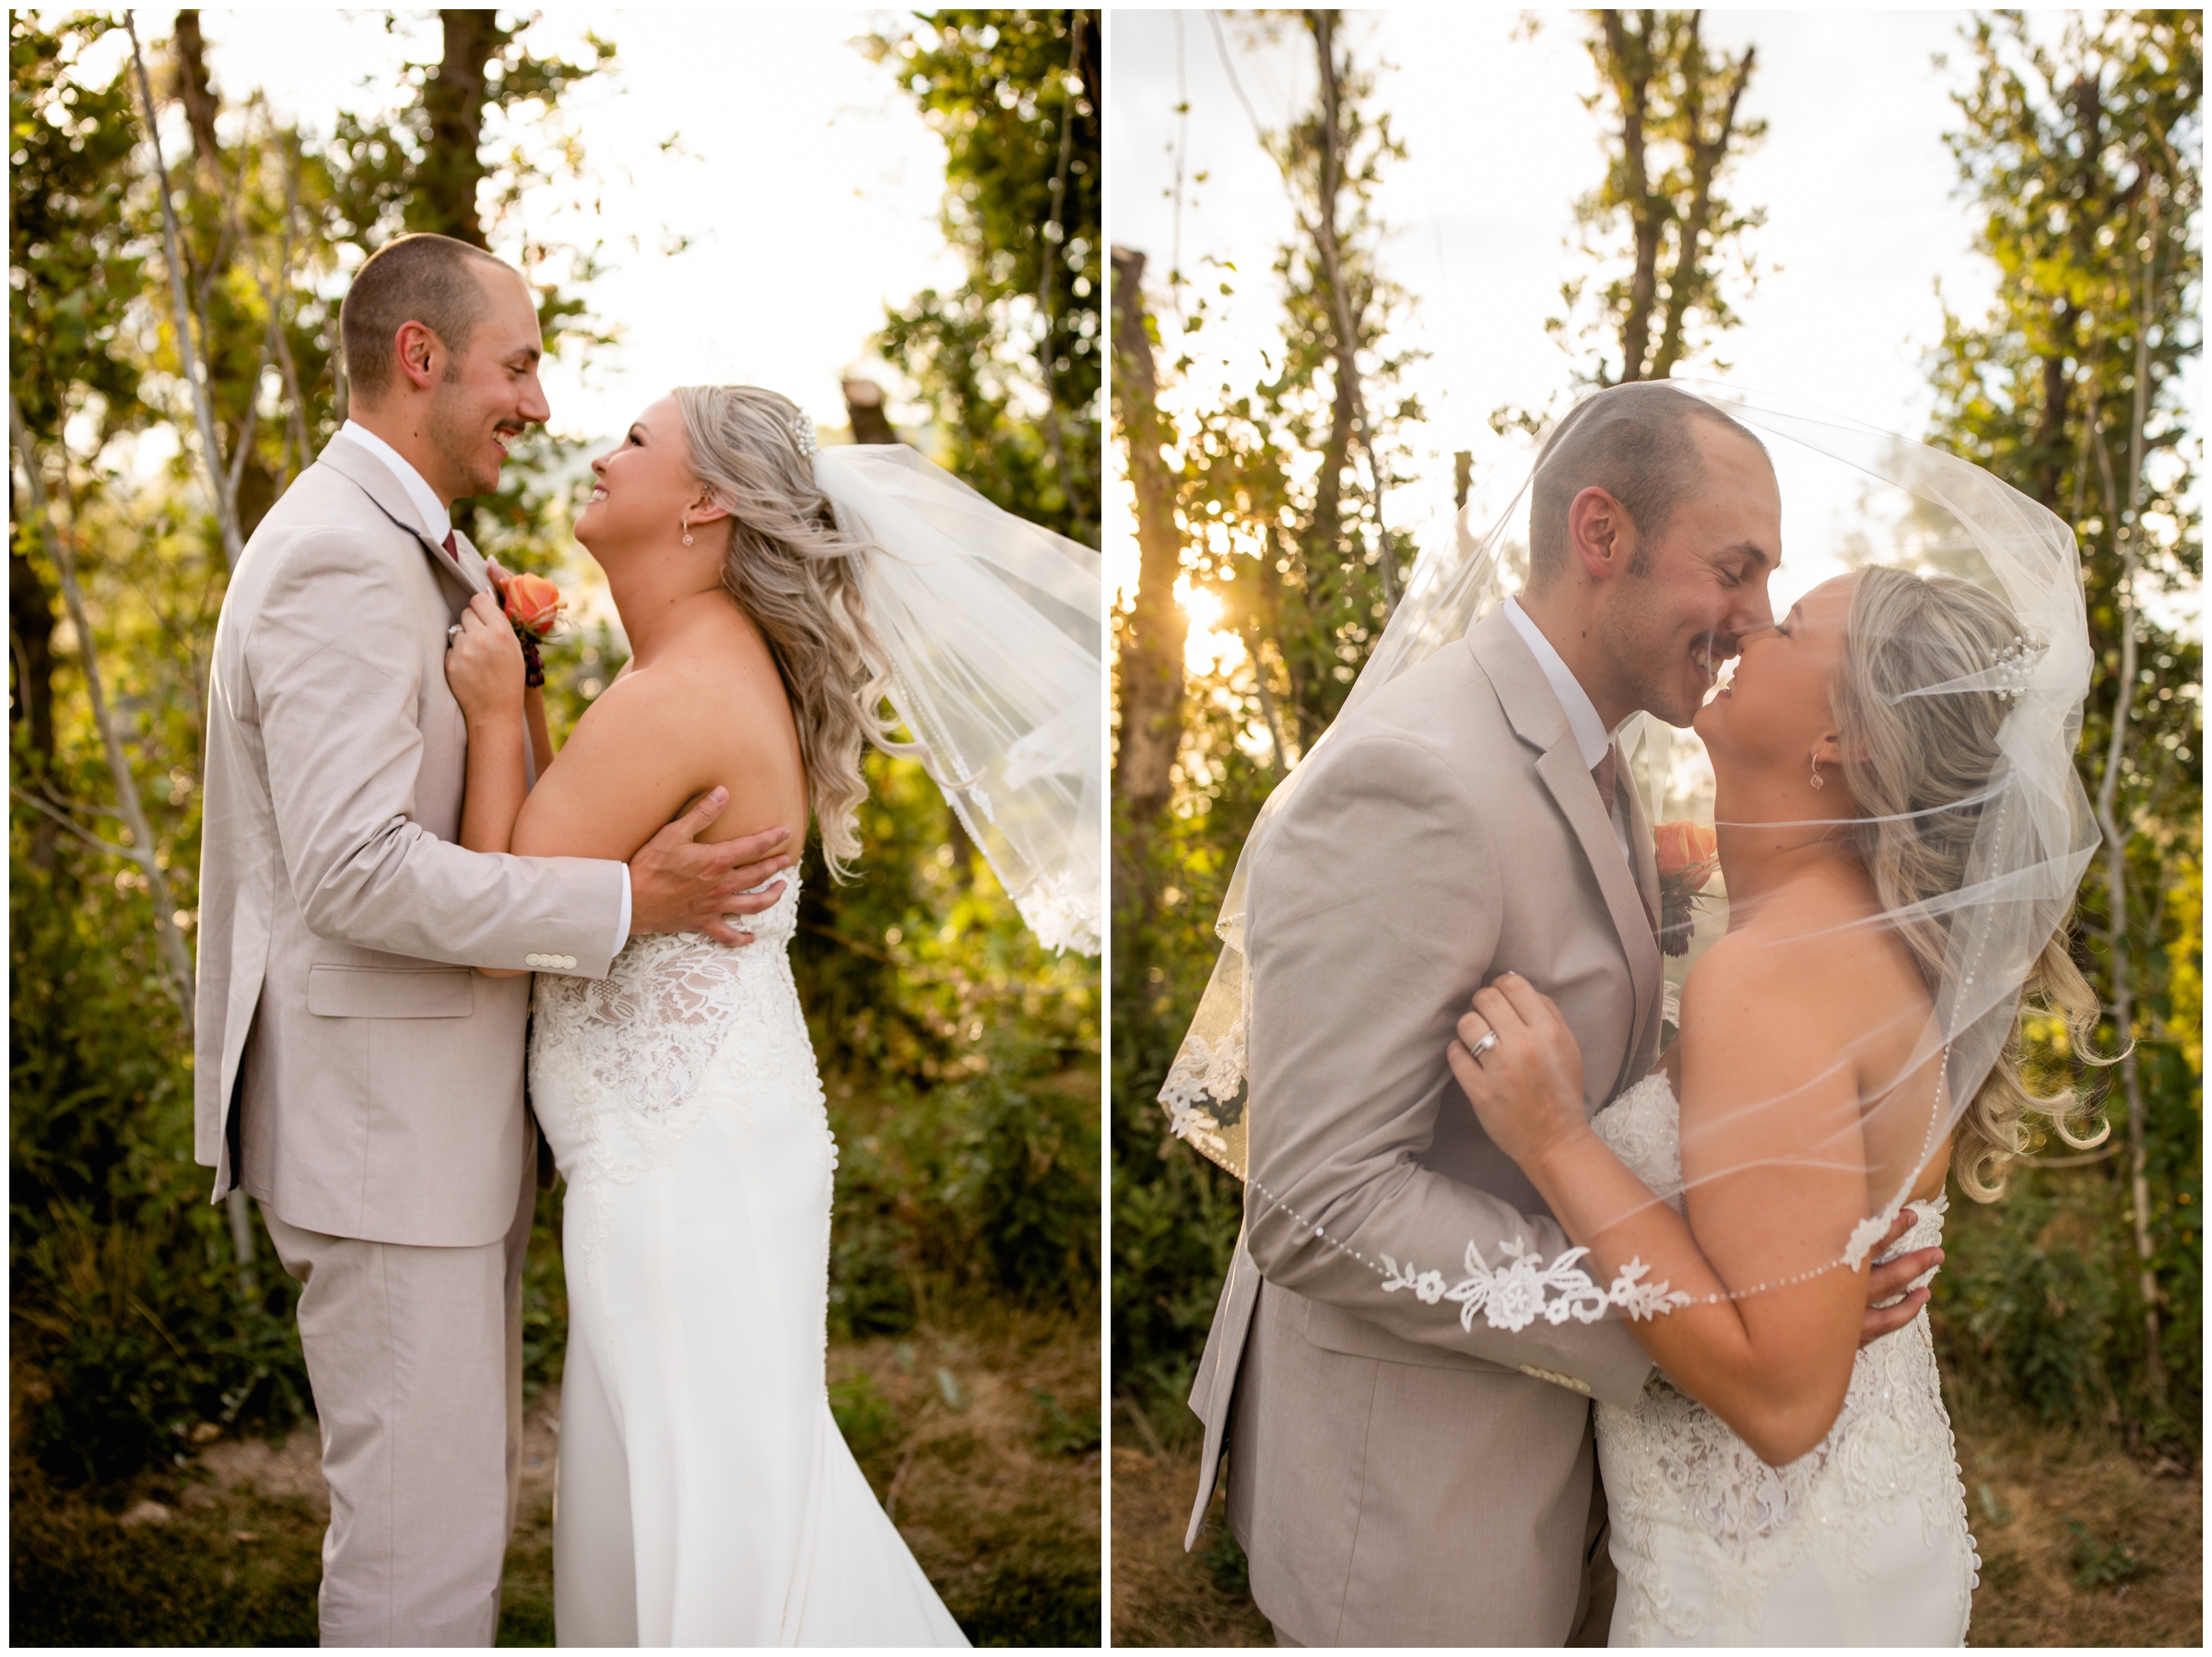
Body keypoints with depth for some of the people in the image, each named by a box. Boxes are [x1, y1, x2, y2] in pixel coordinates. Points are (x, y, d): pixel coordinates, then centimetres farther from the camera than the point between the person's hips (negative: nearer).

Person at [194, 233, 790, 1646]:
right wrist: (623, 902, -23)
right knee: (423, 1531, -2)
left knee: (464, 1490, 19)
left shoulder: (421, 552, 15)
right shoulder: (340, 560, -18)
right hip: (380, 1117, -10)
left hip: (444, 1099, 11)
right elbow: (357, 872, -26)